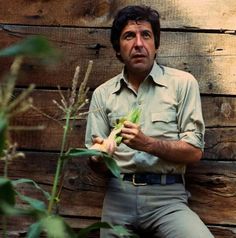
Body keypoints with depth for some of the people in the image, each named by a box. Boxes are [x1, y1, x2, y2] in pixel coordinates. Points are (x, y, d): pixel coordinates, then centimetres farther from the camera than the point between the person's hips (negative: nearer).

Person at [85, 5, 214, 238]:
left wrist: (148, 143, -17)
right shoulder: (102, 93, 10)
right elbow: (96, 164, 10)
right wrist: (99, 157, -14)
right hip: (118, 195, 3)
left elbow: (194, 151, -2)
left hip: (166, 196, -2)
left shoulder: (182, 83, 2)